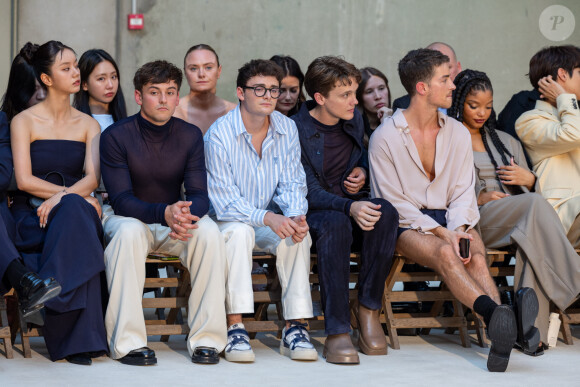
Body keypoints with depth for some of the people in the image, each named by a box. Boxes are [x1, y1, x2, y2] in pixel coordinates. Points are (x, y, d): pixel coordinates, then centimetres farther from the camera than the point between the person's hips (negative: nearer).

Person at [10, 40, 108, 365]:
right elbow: (24, 180, -6)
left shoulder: (88, 126, 15)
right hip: (31, 216, -2)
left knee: (72, 210, -37)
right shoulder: (24, 122, 5)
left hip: (73, 213, 2)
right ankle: (81, 339, -40)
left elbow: (92, 178, -1)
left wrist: (62, 197, -22)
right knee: (77, 210, -37)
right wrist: (76, 196, -12)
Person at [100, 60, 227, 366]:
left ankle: (206, 339, -24)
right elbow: (121, 200, -20)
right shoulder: (116, 136, -13)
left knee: (209, 232, -29)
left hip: (173, 218, 3)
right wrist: (165, 213, -38)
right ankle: (128, 342, -34)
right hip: (126, 216, -3)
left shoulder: (190, 136, -3)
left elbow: (200, 196, -9)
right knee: (128, 232, -38)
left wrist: (186, 214, -35)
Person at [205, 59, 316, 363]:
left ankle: (294, 327, -23)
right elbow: (224, 201, -19)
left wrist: (295, 216, -23)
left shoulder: (287, 129, -1)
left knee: (297, 234, -27)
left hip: (271, 222, 4)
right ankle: (235, 327, -33)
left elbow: (292, 184, 0)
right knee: (239, 231, -36)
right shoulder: (219, 134, -16)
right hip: (228, 221, -4)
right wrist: (267, 218, -34)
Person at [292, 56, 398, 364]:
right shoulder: (296, 131, -11)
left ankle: (368, 310, -22)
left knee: (386, 212, -30)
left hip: (352, 205, 5)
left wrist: (362, 171, 6)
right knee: (336, 223, -40)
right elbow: (311, 193, -18)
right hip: (313, 213, -5)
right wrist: (350, 207, -37)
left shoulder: (354, 120, 9)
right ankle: (336, 332, -41)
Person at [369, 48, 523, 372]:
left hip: (449, 219, 3)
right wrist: (440, 232, -18)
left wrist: (457, 228, -14)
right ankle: (497, 315, -57)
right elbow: (393, 201, -6)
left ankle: (501, 337, -50)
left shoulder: (458, 134, 11)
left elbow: (463, 192, 8)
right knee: (445, 254, -36)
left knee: (476, 257, -31)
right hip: (406, 223, -3)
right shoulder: (385, 136, -2)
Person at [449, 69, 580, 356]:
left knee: (531, 235, -37)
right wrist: (478, 199, -10)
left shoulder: (505, 141, 29)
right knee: (536, 204, -34)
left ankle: (530, 331, -44)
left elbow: (532, 190, 29)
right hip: (475, 220, -4)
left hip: (519, 219, 4)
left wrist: (528, 179, 5)